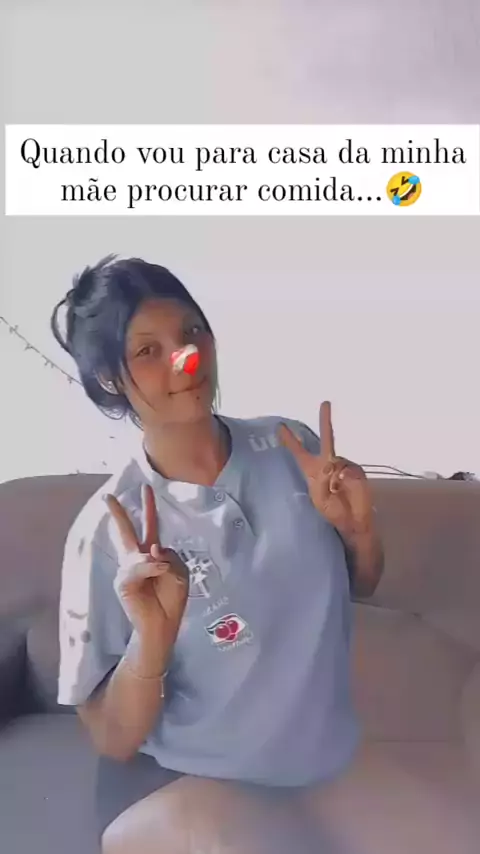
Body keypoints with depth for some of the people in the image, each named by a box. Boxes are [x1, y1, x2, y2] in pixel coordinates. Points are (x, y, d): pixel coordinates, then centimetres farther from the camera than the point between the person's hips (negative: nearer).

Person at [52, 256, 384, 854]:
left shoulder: (293, 448, -8)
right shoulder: (107, 531, -18)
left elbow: (360, 587, 8)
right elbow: (111, 740, -12)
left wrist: (360, 532, -14)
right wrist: (151, 640, -31)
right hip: (181, 781, -4)